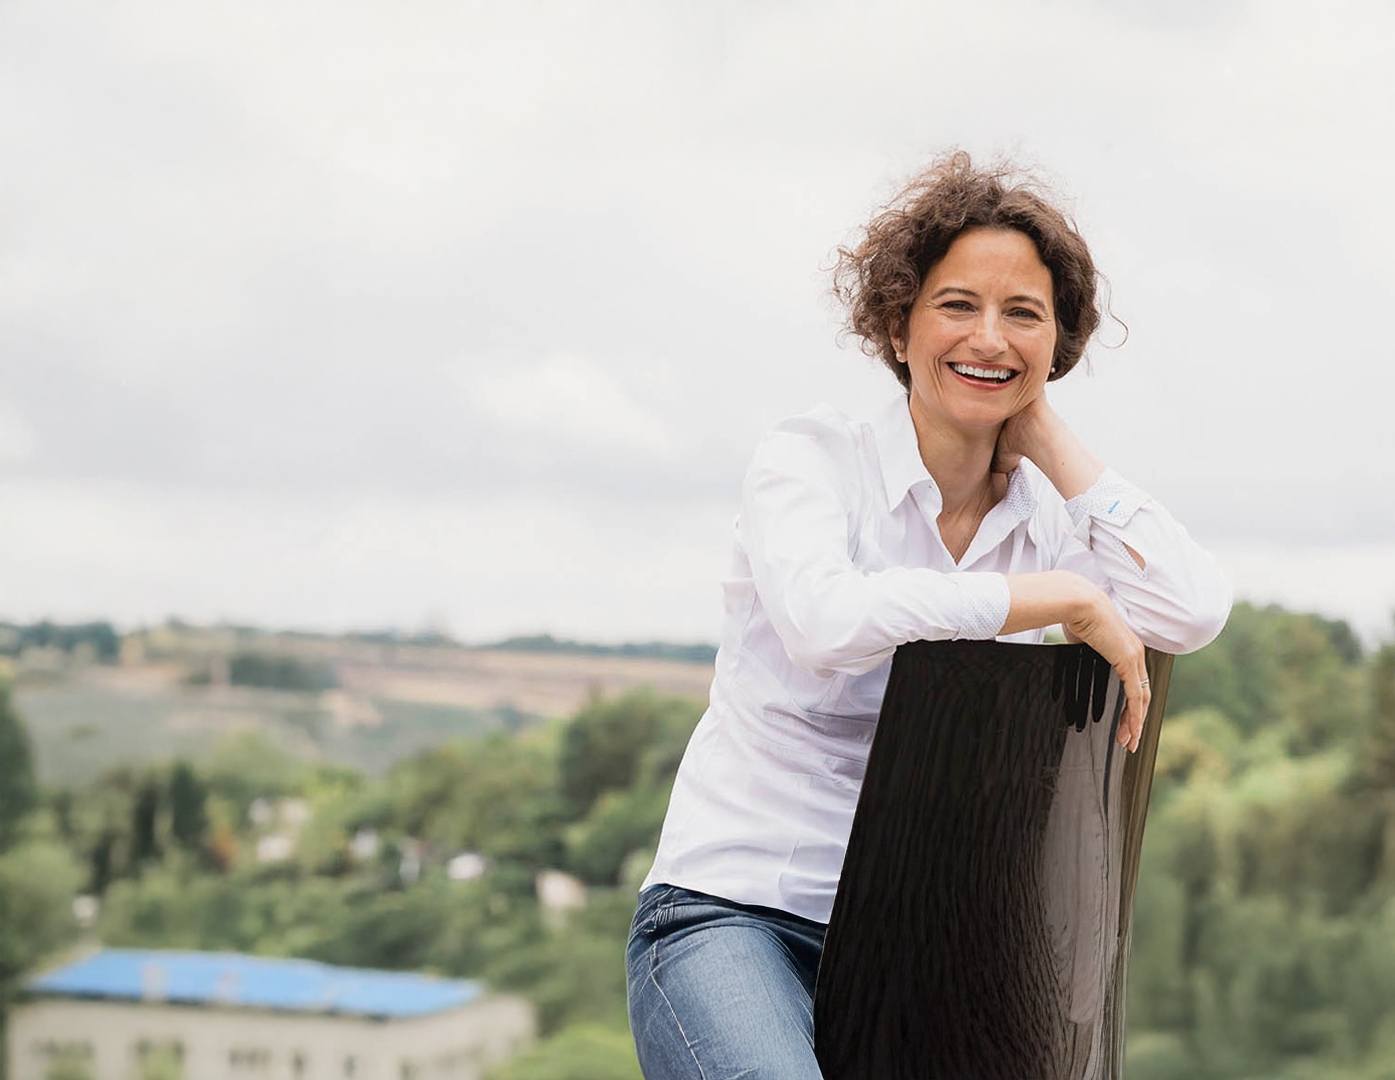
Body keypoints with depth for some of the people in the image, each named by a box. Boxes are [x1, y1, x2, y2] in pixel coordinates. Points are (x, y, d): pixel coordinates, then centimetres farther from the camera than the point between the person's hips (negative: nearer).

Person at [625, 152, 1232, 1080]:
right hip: (733, 907, -5)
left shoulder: (1047, 515, 9)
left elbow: (1192, 614, -10)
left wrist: (1044, 433, -2)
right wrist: (1068, 600, -21)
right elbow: (822, 618, -25)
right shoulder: (812, 460, -3)